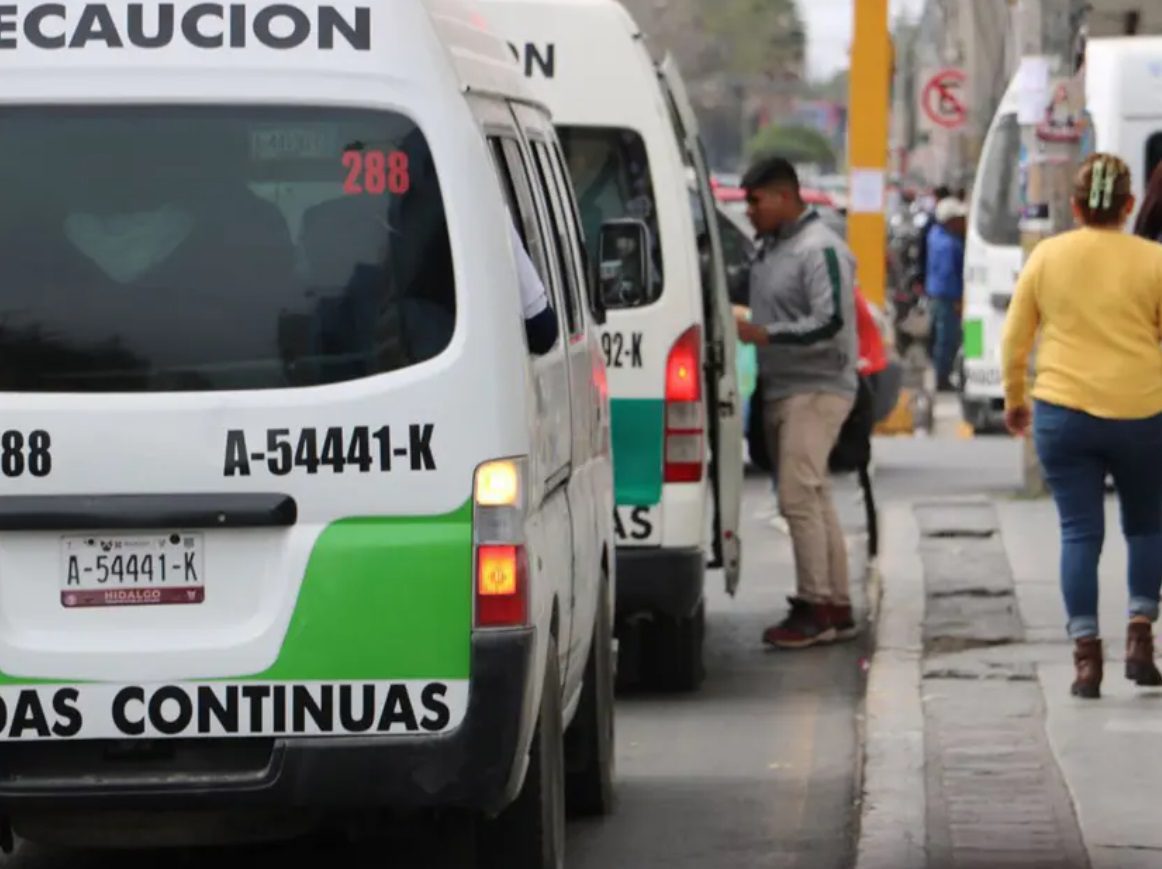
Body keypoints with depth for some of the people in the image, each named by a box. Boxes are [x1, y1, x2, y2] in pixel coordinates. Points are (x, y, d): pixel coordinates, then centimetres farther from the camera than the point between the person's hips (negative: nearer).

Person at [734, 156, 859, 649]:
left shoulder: (820, 250, -13)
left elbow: (830, 323, -21)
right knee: (813, 499, 11)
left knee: (798, 496, -16)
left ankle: (815, 605, -14)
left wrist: (761, 333, -24)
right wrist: (742, 326, 11)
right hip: (781, 390, 10)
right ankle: (837, 609, 15)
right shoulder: (770, 248, 16)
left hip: (816, 390, -10)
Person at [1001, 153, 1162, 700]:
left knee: (1080, 532, 3)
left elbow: (1014, 339, 6)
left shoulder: (1047, 256, 2)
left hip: (1064, 412, 0)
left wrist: (1015, 399, 19)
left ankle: (1086, 656, -3)